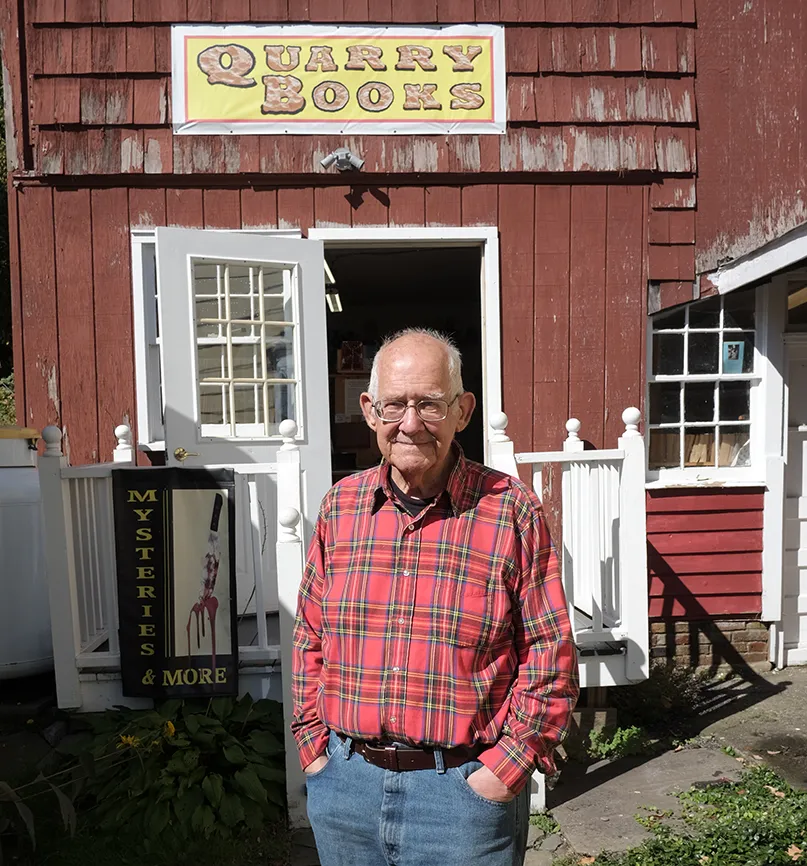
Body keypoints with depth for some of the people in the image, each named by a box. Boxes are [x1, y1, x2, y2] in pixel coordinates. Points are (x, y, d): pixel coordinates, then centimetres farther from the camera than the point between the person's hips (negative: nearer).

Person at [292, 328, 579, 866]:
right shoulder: (341, 505, 0)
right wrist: (313, 744, 4)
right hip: (344, 781, 4)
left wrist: (507, 766, -11)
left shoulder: (512, 511, -11)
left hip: (465, 786, -3)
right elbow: (311, 638, 8)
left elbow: (551, 655, -8)